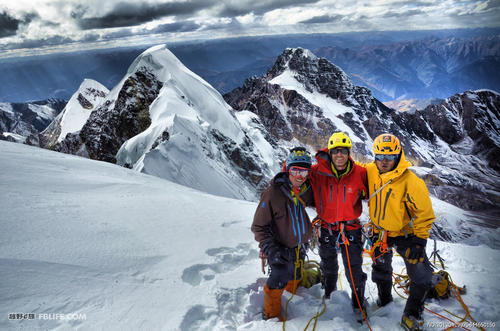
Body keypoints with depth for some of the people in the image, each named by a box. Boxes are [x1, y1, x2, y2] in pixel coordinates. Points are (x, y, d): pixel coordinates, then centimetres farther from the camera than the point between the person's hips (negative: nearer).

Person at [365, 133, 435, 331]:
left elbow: (425, 213, -18)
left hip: (405, 234, -3)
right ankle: (384, 300, 49)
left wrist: (419, 240, -18)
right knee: (380, 270, 20)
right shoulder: (370, 171, -11)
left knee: (422, 278, -6)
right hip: (380, 232, 4)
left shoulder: (411, 182, -24)